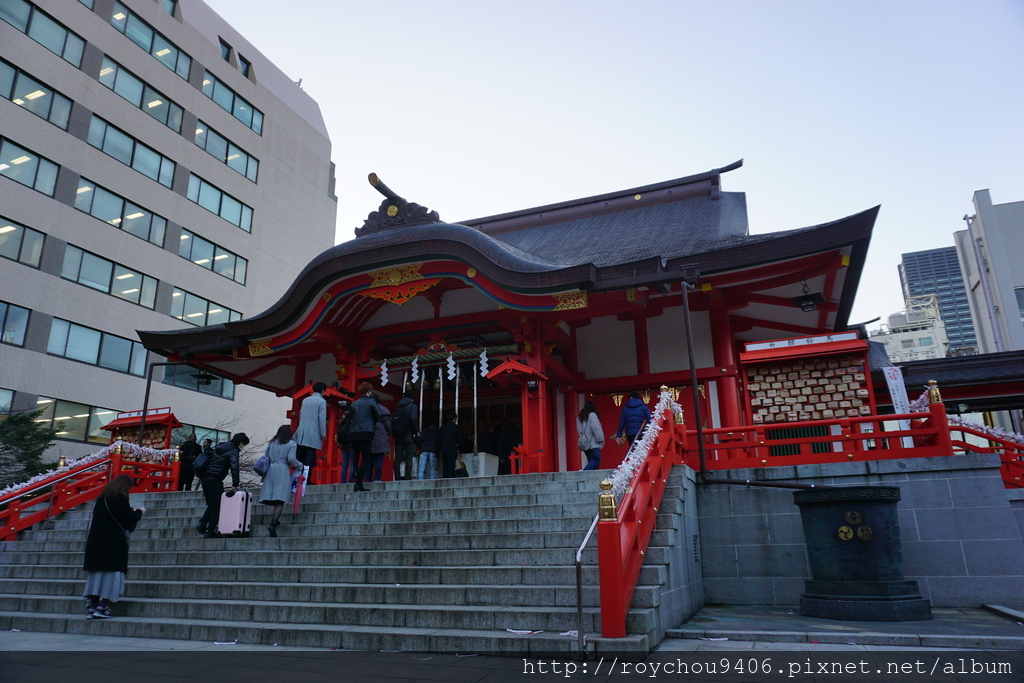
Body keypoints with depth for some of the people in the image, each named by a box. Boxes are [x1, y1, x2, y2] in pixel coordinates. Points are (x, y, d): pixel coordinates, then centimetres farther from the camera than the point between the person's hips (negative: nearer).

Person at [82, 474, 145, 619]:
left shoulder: (102, 498, 13)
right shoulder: (121, 499, -10)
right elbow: (129, 519, -11)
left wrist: (132, 511, 23)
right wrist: (139, 512, 9)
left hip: (95, 542, 7)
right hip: (114, 543, -7)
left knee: (96, 572, 10)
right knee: (112, 573, -2)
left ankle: (92, 607, 9)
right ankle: (102, 607, -7)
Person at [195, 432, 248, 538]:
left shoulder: (220, 446, 20)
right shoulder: (233, 451, -6)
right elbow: (234, 467, -18)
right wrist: (235, 484, -17)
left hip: (204, 477, 8)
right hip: (214, 479, -8)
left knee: (211, 504, 19)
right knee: (217, 506, 0)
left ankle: (202, 524, 4)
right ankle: (210, 532, -1)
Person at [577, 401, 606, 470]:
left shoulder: (579, 417, 18)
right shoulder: (592, 415, -4)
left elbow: (579, 430, 16)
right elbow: (596, 428, -11)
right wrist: (600, 439, -8)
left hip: (584, 443, 8)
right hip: (592, 444, -8)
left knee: (591, 461, 8)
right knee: (596, 460, -13)